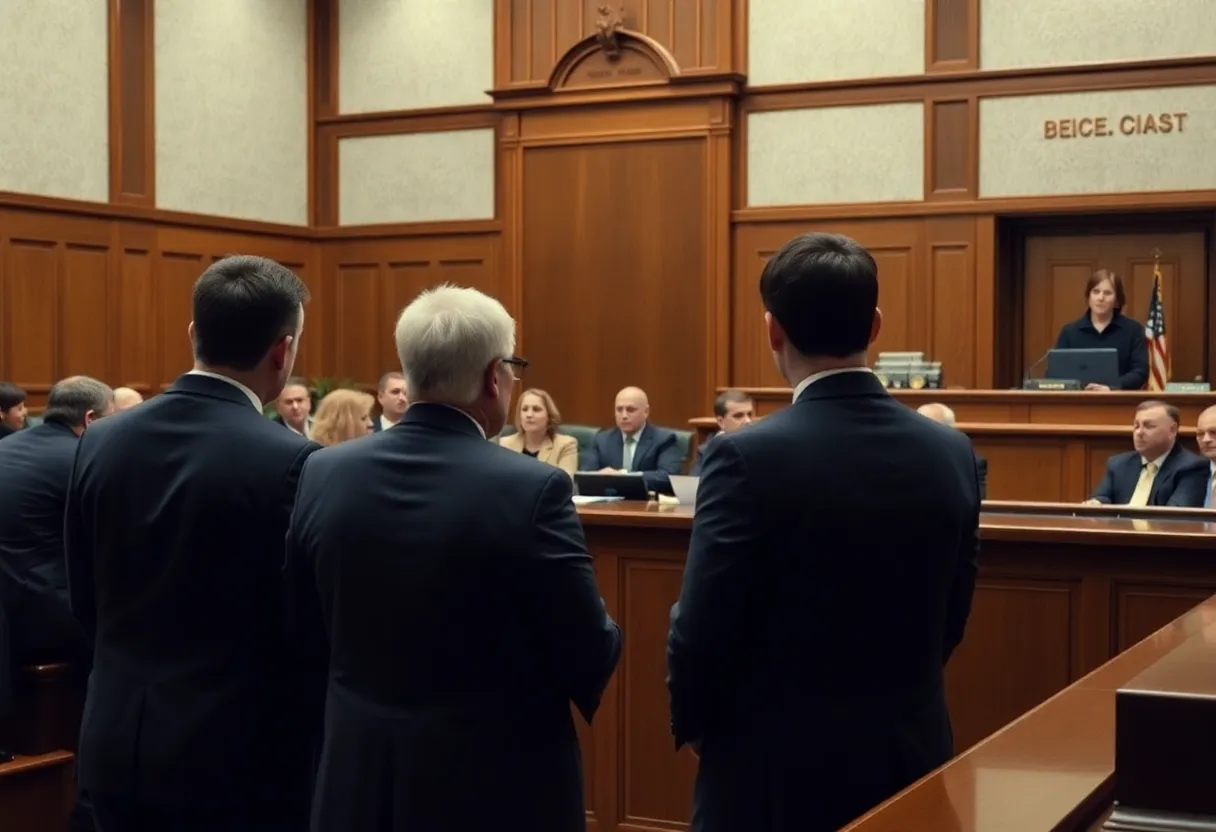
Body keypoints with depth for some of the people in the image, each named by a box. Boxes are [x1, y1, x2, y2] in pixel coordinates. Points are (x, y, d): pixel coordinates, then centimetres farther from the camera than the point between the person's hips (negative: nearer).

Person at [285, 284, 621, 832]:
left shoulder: (325, 475, -5)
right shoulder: (532, 489, -19)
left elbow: (305, 631, 6)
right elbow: (590, 657, -13)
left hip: (360, 778, 4)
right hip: (503, 779, -4)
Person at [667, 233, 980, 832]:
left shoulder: (748, 457, -18)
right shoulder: (951, 453, -3)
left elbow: (700, 633, -15)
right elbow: (950, 620, 6)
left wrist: (692, 724, 3)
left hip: (776, 770, -4)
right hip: (910, 757, 5)